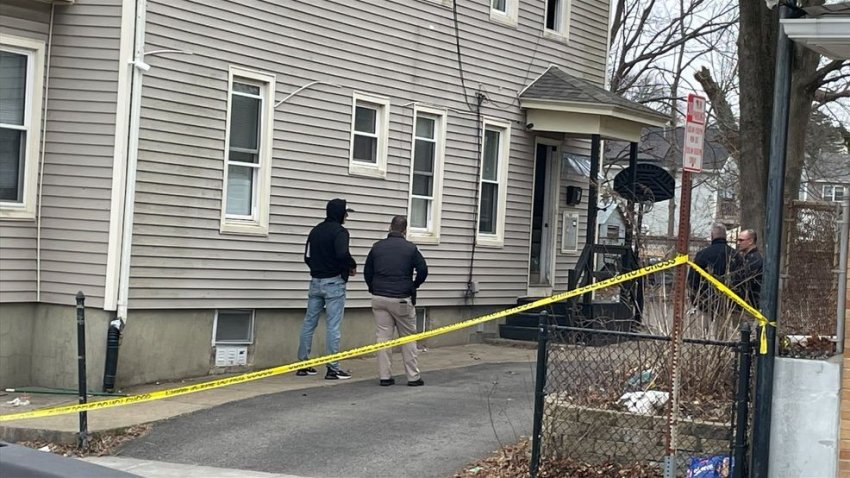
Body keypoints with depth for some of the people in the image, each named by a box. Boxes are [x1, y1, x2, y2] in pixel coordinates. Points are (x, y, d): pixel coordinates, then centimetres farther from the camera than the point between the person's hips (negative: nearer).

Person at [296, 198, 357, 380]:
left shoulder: (316, 230, 12)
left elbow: (307, 257, 13)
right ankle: (333, 368, -4)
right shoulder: (339, 231, -11)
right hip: (334, 282, -7)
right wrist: (352, 266, -8)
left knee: (309, 323, 9)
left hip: (315, 281, 7)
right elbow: (342, 254, -26)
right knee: (333, 326, -5)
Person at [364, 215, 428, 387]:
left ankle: (384, 376, 3)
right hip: (402, 299, -3)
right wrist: (414, 286, 14)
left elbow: (367, 271, 10)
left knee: (383, 337, 5)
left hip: (379, 298, 3)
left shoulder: (377, 247, 6)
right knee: (408, 338, 6)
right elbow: (423, 270, -3)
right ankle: (413, 377, 6)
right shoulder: (410, 248, -3)